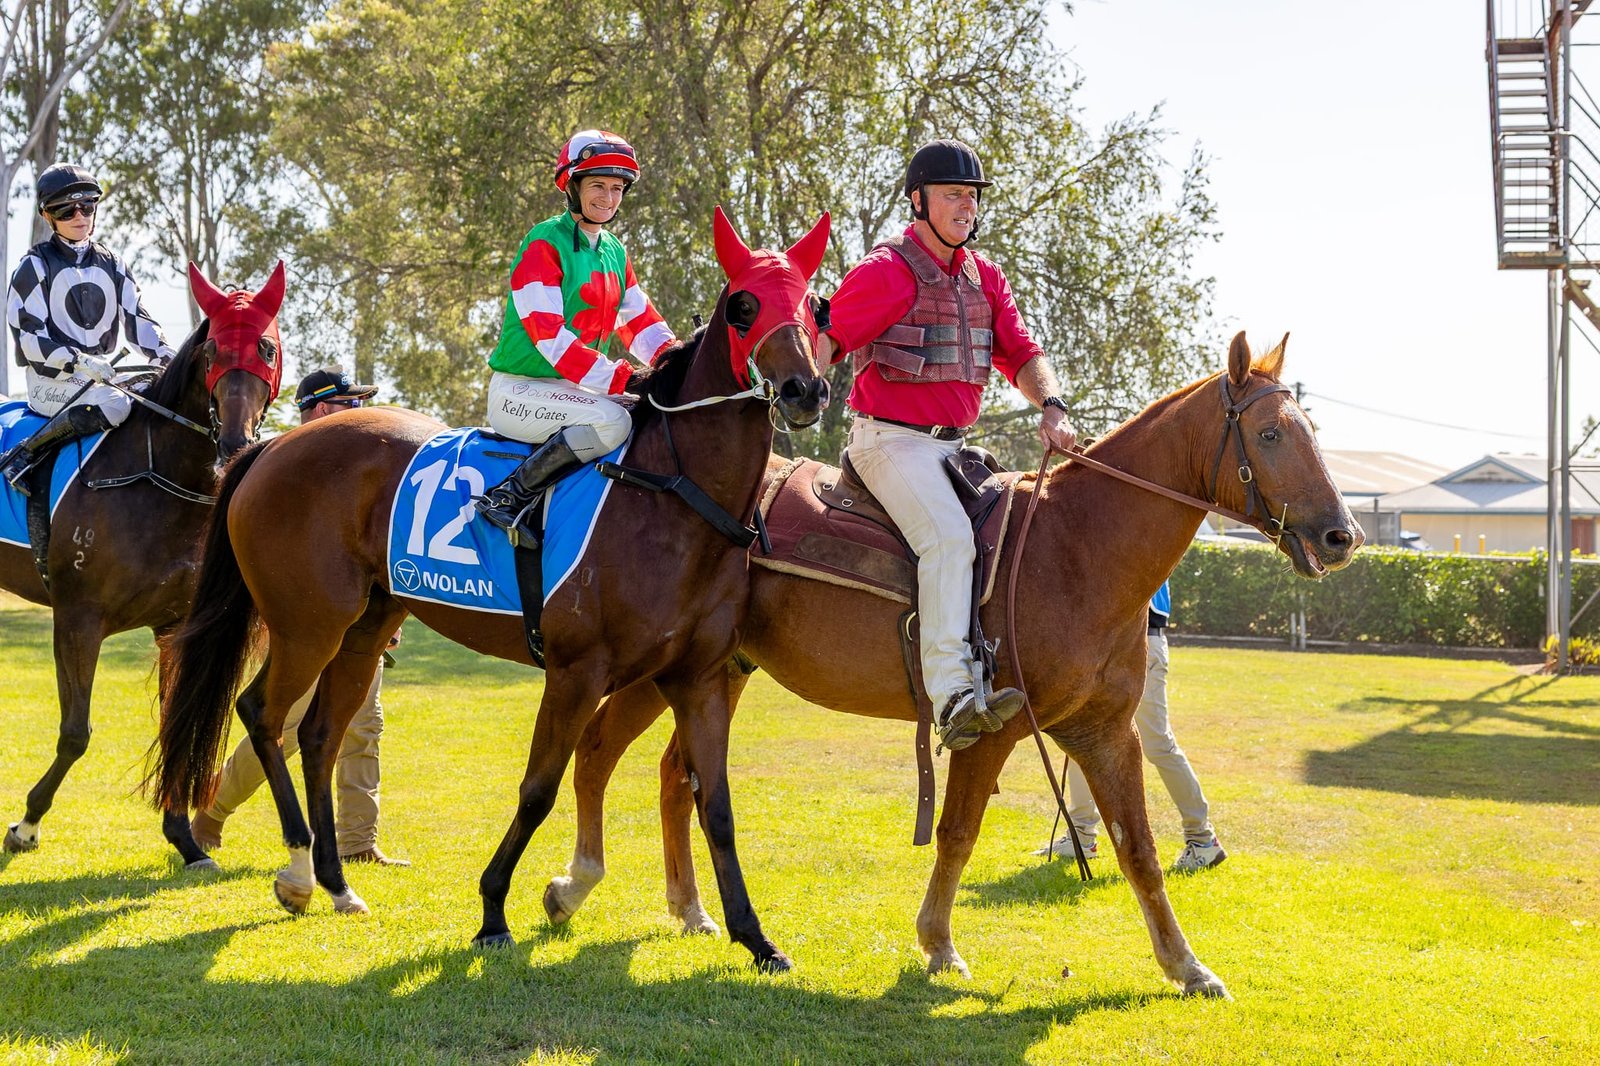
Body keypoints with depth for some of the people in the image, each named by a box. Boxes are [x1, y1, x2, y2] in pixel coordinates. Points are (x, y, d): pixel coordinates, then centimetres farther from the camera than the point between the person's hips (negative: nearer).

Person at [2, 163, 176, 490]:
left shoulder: (112, 266, 14)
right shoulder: (36, 266, -2)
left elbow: (137, 319, 8)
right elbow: (28, 336, -10)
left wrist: (167, 356, -12)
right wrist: (80, 361, -24)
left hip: (106, 374, 6)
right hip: (52, 378, -6)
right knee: (114, 405, -35)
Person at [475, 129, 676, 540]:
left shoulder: (615, 253, 14)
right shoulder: (544, 245, -13)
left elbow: (641, 322, 11)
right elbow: (548, 335, -22)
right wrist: (620, 379, -30)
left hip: (574, 388, 9)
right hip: (519, 390, -8)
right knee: (611, 421, -33)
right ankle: (508, 497, -24)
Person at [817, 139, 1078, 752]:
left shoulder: (985, 278, 16)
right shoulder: (887, 271, -7)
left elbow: (1021, 354, 14)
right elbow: (824, 340, -11)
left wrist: (1051, 408, -5)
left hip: (952, 445, 9)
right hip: (891, 440, -9)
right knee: (950, 536, -29)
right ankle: (950, 695, -36)